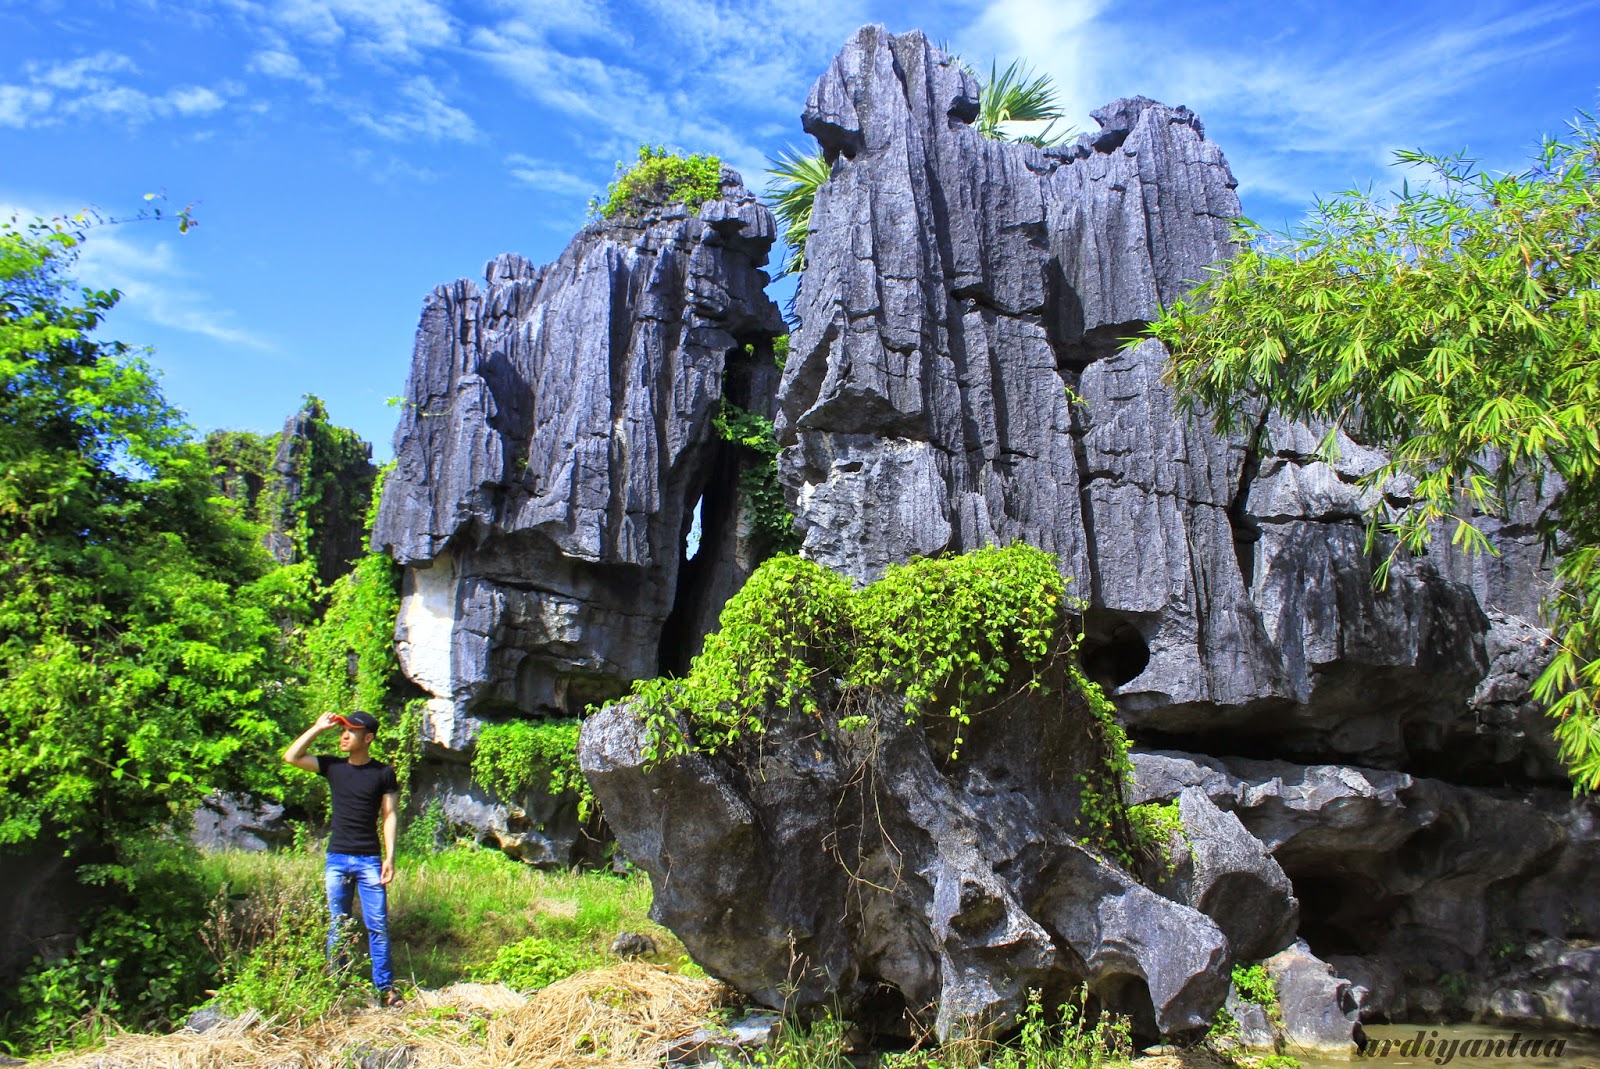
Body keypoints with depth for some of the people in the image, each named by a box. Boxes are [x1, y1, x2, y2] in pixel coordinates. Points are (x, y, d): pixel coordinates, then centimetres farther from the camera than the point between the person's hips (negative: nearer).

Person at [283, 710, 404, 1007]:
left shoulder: (384, 773, -1)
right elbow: (291, 756, -1)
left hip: (369, 860, -3)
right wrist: (318, 727, -5)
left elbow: (390, 815, -1)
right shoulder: (333, 766, 6)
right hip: (337, 858, 3)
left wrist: (390, 856, -7)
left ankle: (386, 988, 4)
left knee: (378, 926, -2)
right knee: (337, 927, 8)